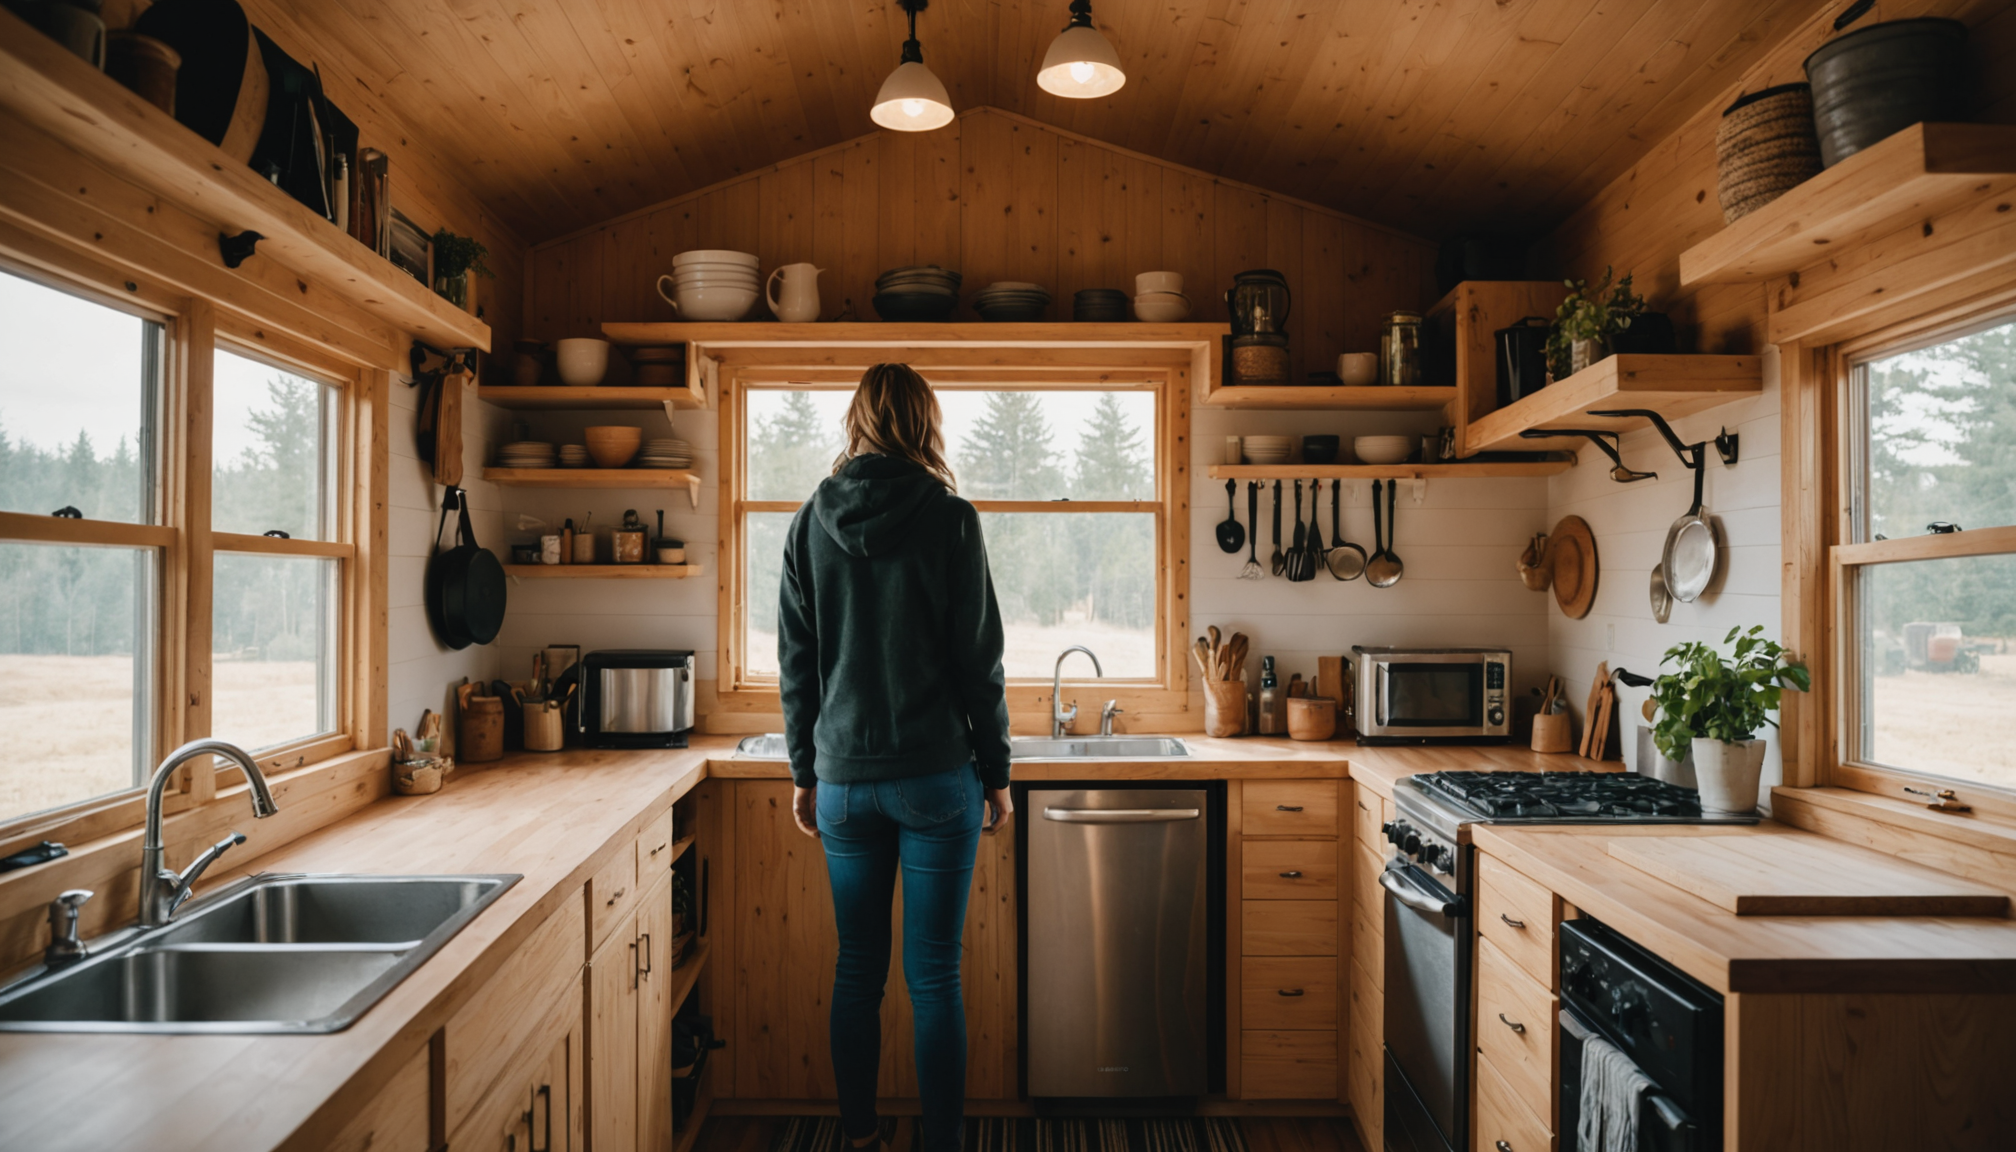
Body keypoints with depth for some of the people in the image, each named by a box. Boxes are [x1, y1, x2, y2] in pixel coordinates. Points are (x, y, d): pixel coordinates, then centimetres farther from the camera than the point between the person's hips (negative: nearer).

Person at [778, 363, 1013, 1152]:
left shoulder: (810, 523, 2)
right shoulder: (950, 520, -7)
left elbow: (796, 663, 5)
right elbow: (979, 661, -6)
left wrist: (805, 773, 14)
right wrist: (996, 775, 3)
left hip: (844, 780, 3)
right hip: (937, 775, -3)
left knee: (857, 970, 15)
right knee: (934, 977, 5)